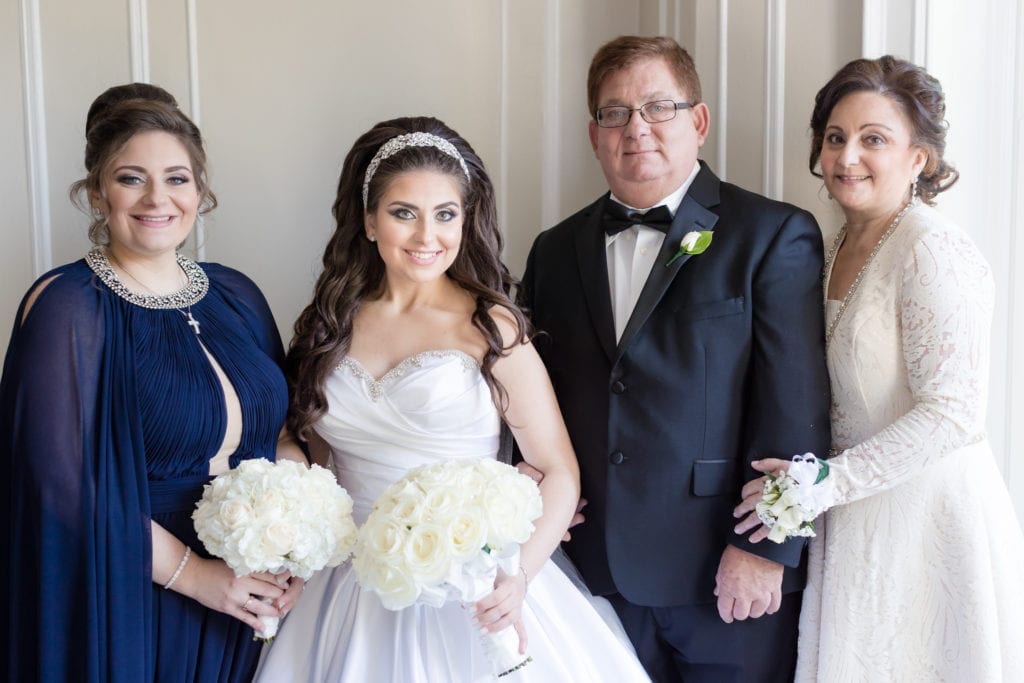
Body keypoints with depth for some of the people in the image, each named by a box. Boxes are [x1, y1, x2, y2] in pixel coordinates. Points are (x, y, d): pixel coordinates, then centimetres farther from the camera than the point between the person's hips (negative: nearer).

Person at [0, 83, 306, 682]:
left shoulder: (237, 295, 4)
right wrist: (194, 574, -16)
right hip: (128, 607, -5)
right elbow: (63, 483, -18)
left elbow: (281, 426, 8)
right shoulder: (67, 307, -13)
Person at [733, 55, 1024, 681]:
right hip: (857, 520, 7)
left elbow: (953, 412, -21)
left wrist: (826, 483, -19)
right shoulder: (839, 249, 9)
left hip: (929, 513, -7)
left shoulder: (933, 249, -16)